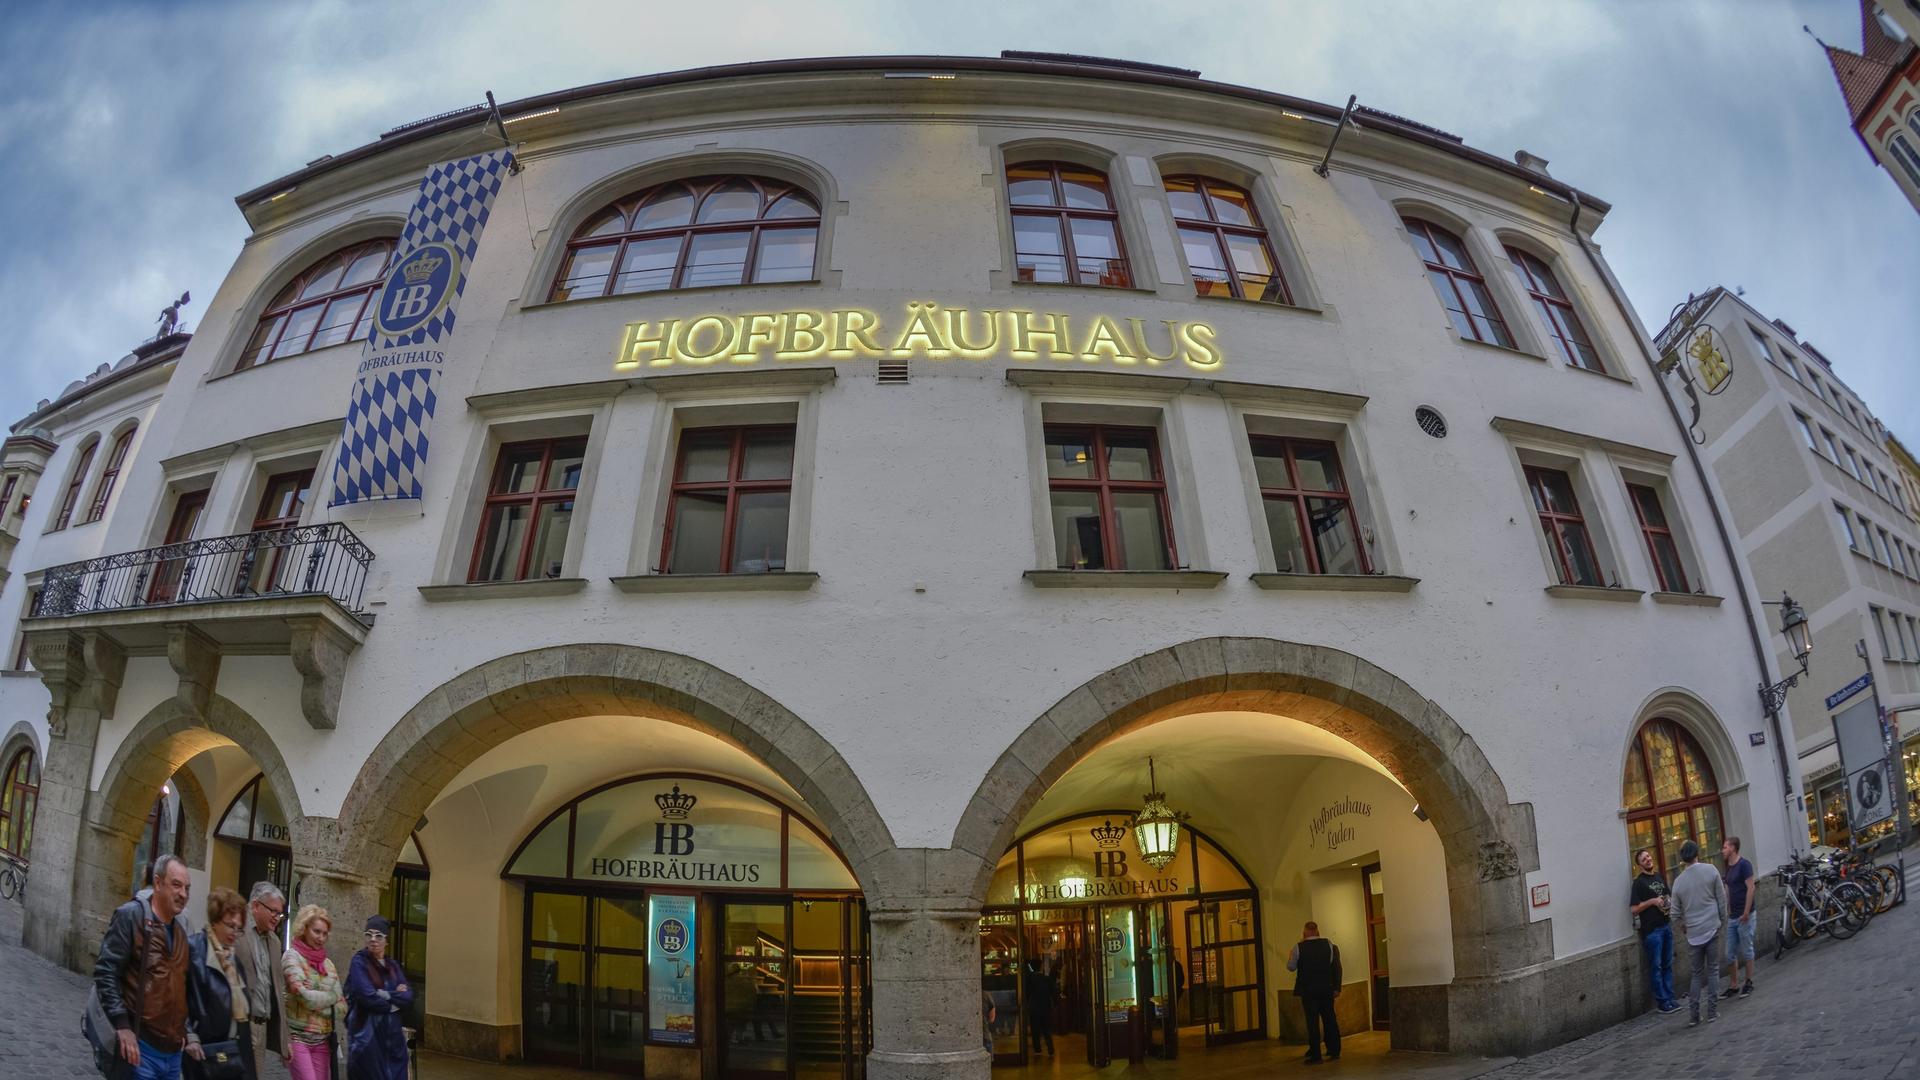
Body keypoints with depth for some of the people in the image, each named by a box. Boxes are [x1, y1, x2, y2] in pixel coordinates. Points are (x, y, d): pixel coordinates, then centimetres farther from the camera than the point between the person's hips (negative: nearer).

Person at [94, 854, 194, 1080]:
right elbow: (105, 973, -12)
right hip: (140, 1044, -6)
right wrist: (122, 1025, -18)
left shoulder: (181, 924, 12)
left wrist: (184, 1029, 15)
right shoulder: (131, 916, -8)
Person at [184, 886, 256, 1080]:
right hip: (205, 1048, -6)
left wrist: (246, 1035, 14)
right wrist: (189, 1035, -14)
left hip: (235, 1047, 6)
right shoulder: (193, 948, -9)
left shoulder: (234, 955, 14)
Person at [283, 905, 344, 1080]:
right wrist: (330, 996, 1)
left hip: (322, 1039, 5)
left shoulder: (327, 963, 11)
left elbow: (339, 1003, 7)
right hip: (297, 1037, -5)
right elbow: (306, 997, -15)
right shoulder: (292, 957, -5)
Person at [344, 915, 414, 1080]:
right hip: (367, 1035, -5)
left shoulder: (393, 965, 10)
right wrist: (396, 999, -5)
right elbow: (369, 998, -17)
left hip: (392, 1033, 5)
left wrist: (386, 995, -15)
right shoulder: (359, 962, -6)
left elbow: (409, 996, 0)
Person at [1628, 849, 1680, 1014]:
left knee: (1667, 965, 11)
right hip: (1651, 930, -6)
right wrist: (1652, 901, -17)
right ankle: (1661, 1001, 6)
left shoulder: (1659, 877, 11)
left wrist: (1668, 903, 4)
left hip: (1666, 925, 6)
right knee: (1656, 967, 0)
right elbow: (1633, 909, -12)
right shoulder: (1639, 882, -9)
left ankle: (1669, 998, 19)